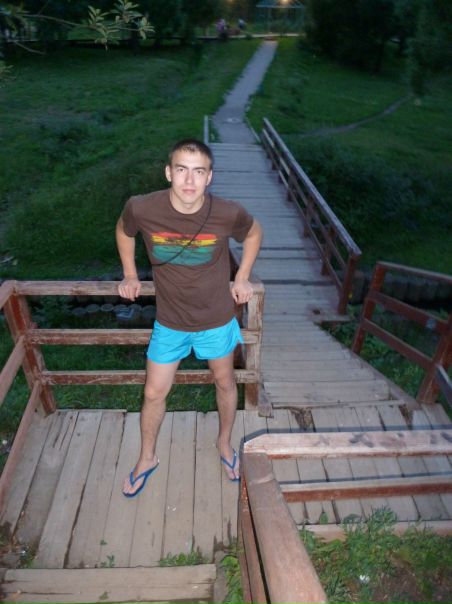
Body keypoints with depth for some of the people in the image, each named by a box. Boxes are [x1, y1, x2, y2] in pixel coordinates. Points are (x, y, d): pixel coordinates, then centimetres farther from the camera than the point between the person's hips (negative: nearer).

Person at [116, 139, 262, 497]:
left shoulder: (228, 214, -23)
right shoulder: (142, 209, -22)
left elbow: (254, 233, 1)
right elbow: (123, 231, 3)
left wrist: (242, 277, -1)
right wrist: (130, 275, 5)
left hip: (216, 320, 0)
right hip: (169, 322, 1)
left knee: (225, 382, 20)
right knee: (154, 393, 13)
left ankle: (225, 443, 50)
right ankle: (147, 458, 42)